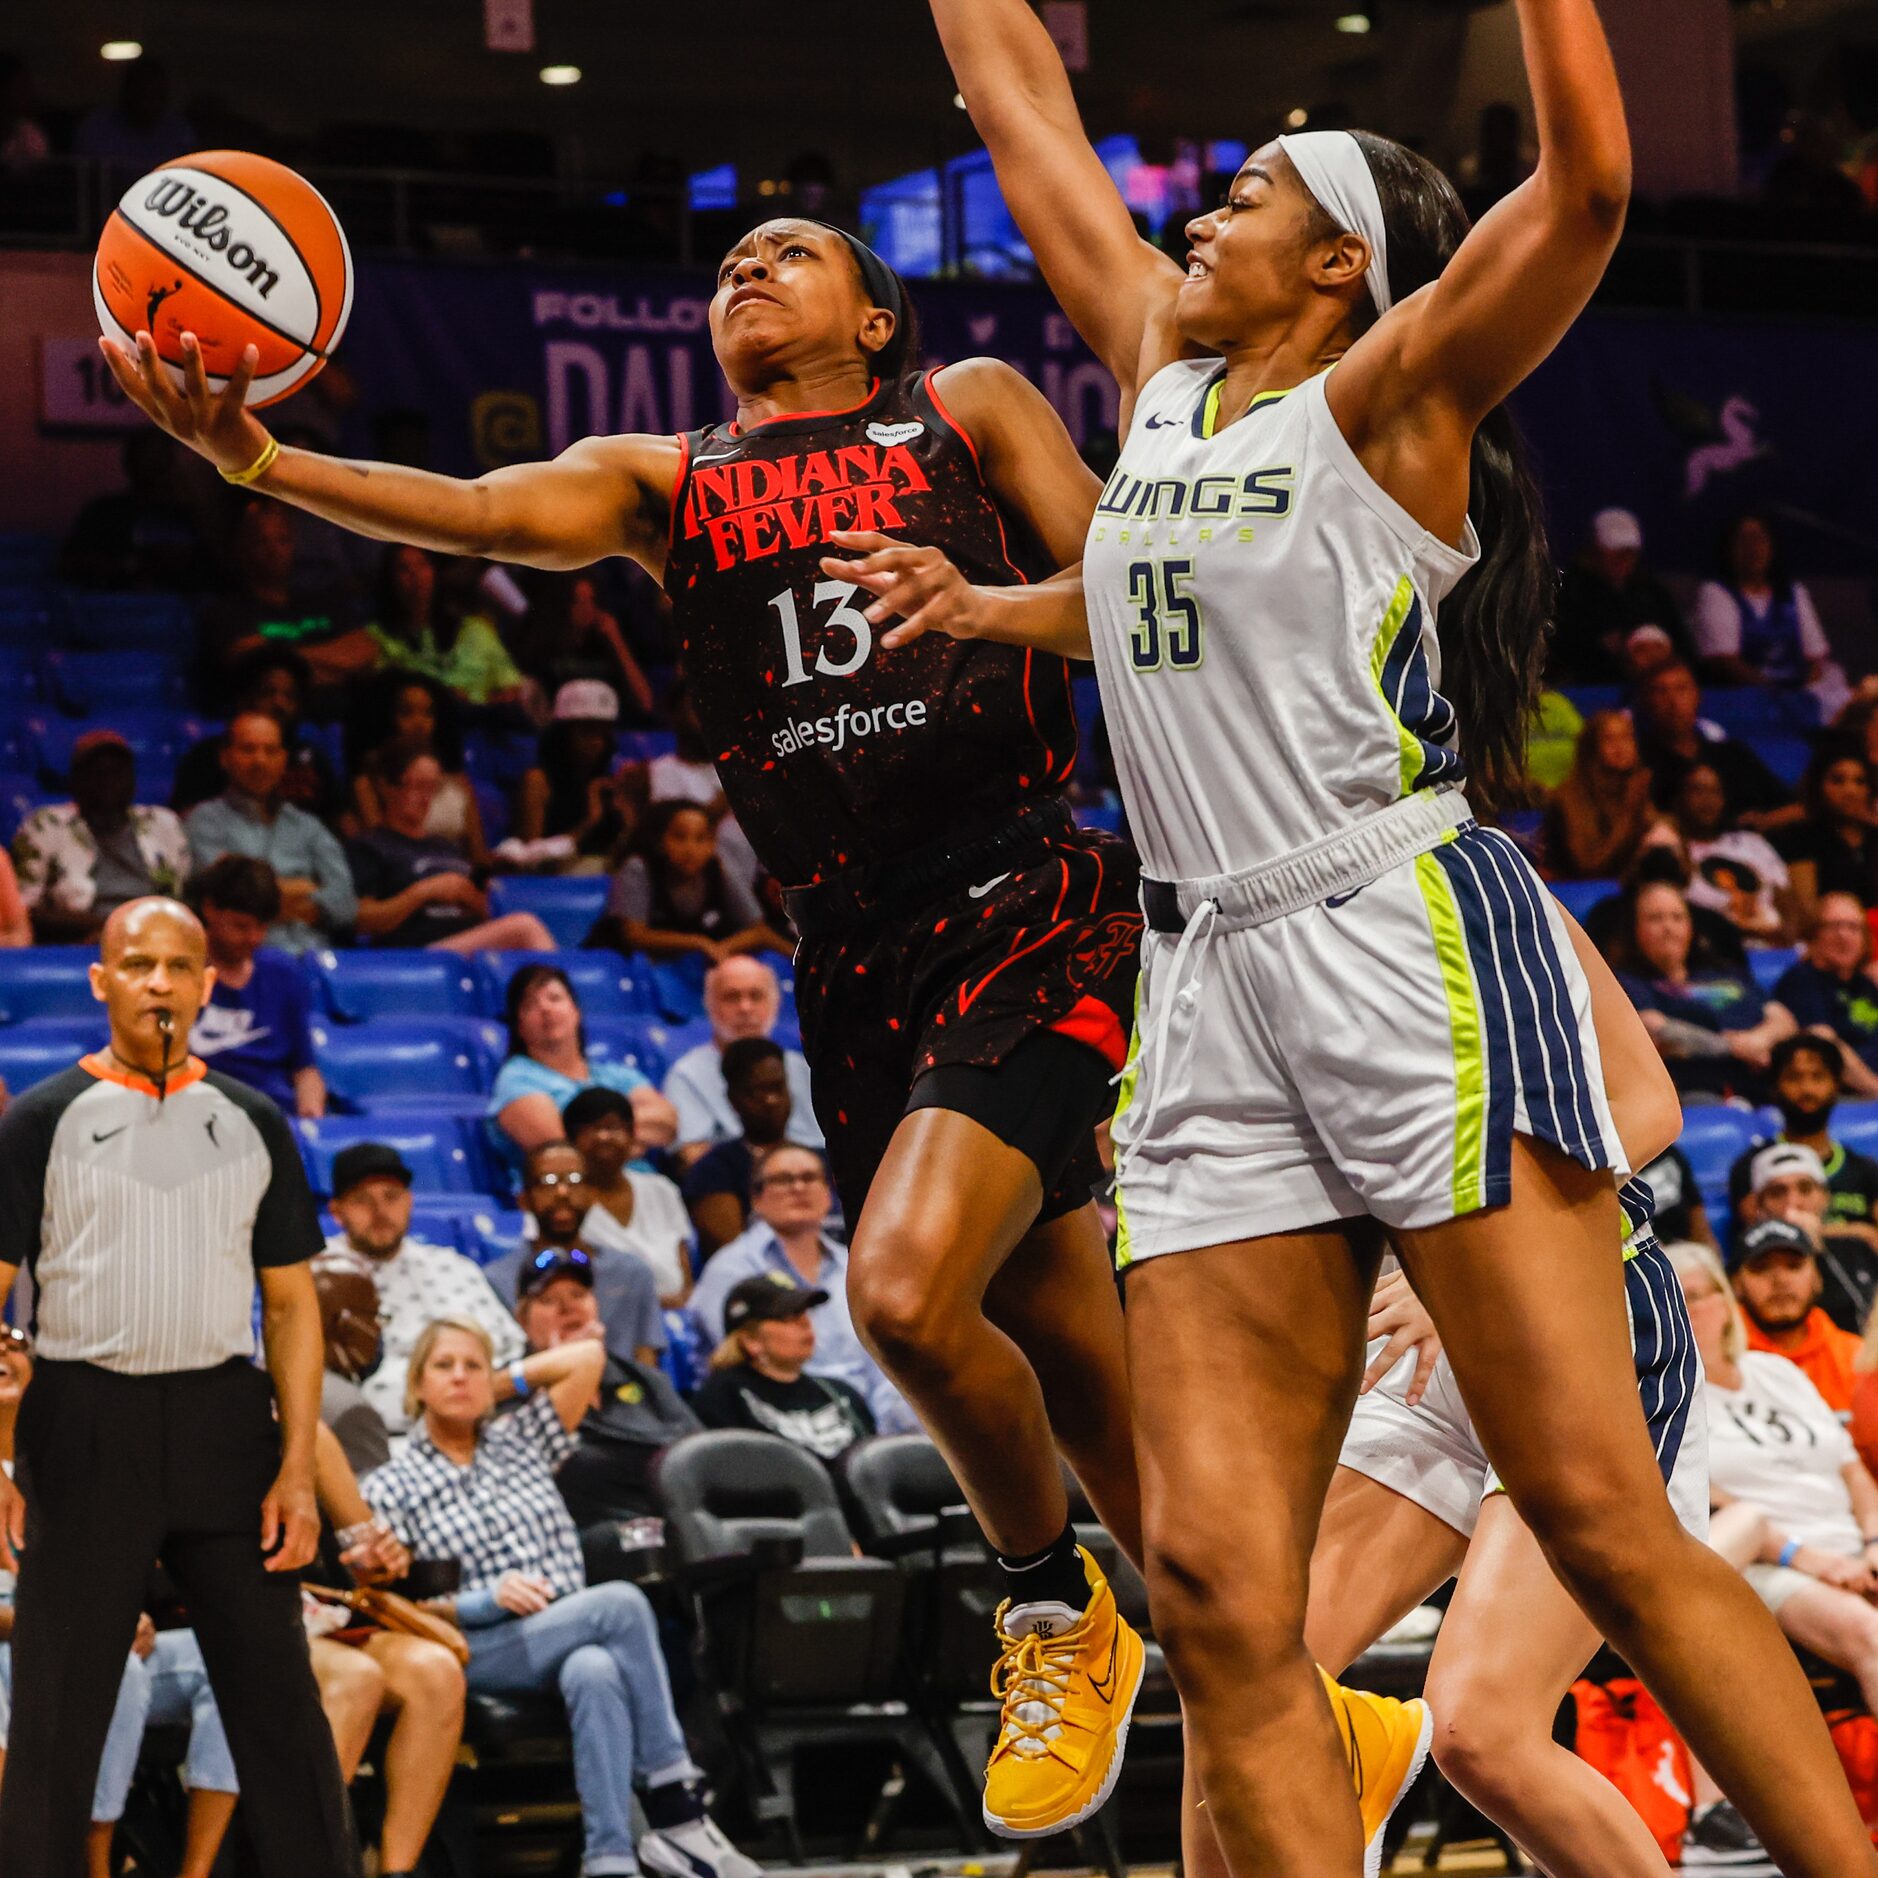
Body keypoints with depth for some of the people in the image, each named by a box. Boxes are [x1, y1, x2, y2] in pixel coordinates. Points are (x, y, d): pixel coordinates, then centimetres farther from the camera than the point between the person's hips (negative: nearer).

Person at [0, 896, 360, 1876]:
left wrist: (298, 1467, 0)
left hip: (224, 1418, 2)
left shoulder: (251, 1124, 10)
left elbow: (291, 1301, 10)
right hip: (85, 1421, -2)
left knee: (280, 1698, 3)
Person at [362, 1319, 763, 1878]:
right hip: (479, 1652, -3)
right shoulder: (390, 1488, 11)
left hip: (570, 1641, 3)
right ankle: (676, 1810, -32)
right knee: (621, 1603, -31)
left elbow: (587, 1358, 17)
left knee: (594, 1671, -37)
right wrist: (488, 1599, -13)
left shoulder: (520, 1442, 22)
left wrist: (504, 1383, 20)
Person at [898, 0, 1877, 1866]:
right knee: (1218, 1591, -5)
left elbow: (1587, 182, -15)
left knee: (1604, 1524, -12)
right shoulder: (1161, 365, 20)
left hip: (1414, 957, -6)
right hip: (1209, 995, 6)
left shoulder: (1390, 392, 2)